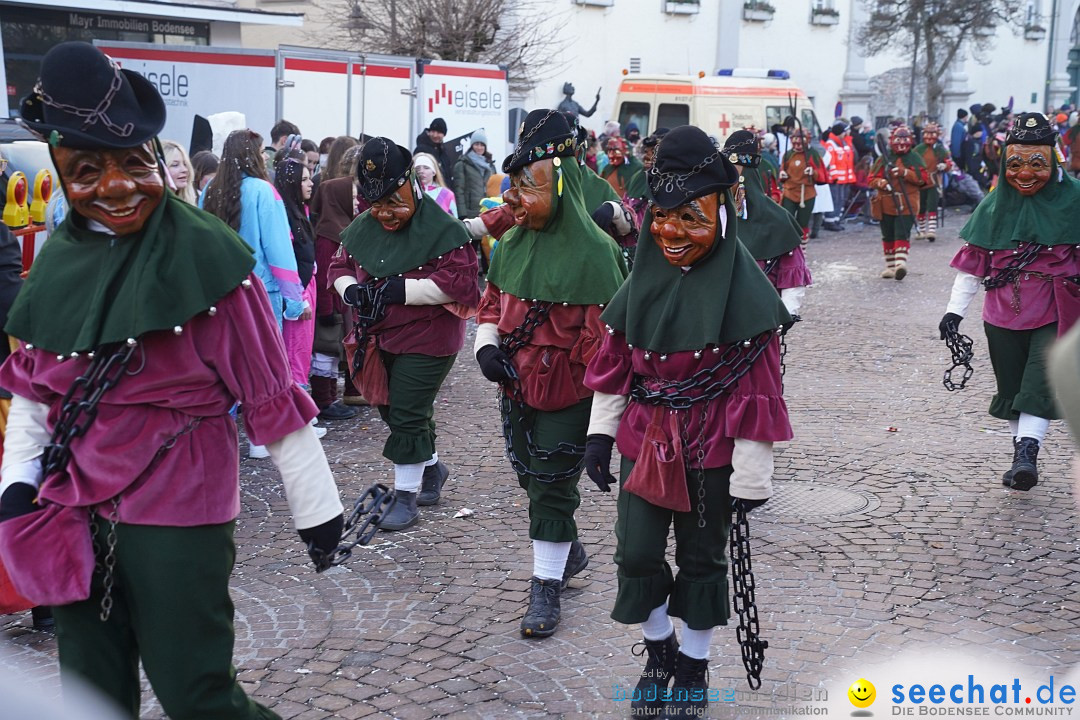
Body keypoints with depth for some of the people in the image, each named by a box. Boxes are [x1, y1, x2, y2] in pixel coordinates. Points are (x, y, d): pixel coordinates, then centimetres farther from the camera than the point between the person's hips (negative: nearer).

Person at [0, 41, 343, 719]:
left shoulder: (204, 256, -13)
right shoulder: (61, 259, 3)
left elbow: (271, 392, -11)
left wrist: (316, 504, -9)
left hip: (177, 513, -5)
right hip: (75, 512, 6)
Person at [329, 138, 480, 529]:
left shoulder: (440, 229, -16)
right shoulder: (362, 229, 5)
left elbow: (459, 281, -21)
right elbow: (340, 266, 12)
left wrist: (404, 289, -26)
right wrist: (351, 289, -12)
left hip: (426, 339, -7)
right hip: (379, 338, 7)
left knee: (407, 416, -4)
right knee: (393, 410, 17)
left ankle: (406, 496, 10)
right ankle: (432, 466, 41)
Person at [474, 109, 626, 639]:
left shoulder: (592, 251, -18)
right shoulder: (512, 244, 5)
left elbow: (604, 332, -18)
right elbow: (492, 303, 16)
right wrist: (487, 347, -3)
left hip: (566, 394, -7)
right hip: (517, 384, 7)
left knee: (551, 484, 0)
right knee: (530, 474, 19)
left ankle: (546, 586, 15)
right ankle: (570, 551, 42)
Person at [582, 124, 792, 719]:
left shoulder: (743, 289, -13)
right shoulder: (643, 279, 2)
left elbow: (757, 383, -13)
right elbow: (614, 362, 9)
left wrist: (752, 473, -13)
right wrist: (600, 431, 6)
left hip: (710, 448, -4)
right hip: (645, 442, 4)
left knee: (701, 558, 11)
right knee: (635, 554, 6)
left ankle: (693, 668, 31)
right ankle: (659, 650, 32)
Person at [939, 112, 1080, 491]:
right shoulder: (995, 205, 5)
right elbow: (973, 261, 8)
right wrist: (955, 309, 4)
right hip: (1004, 315, 3)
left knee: (1040, 384, -14)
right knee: (1011, 386, 10)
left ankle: (1027, 453, -18)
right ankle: (1022, 456, 23)